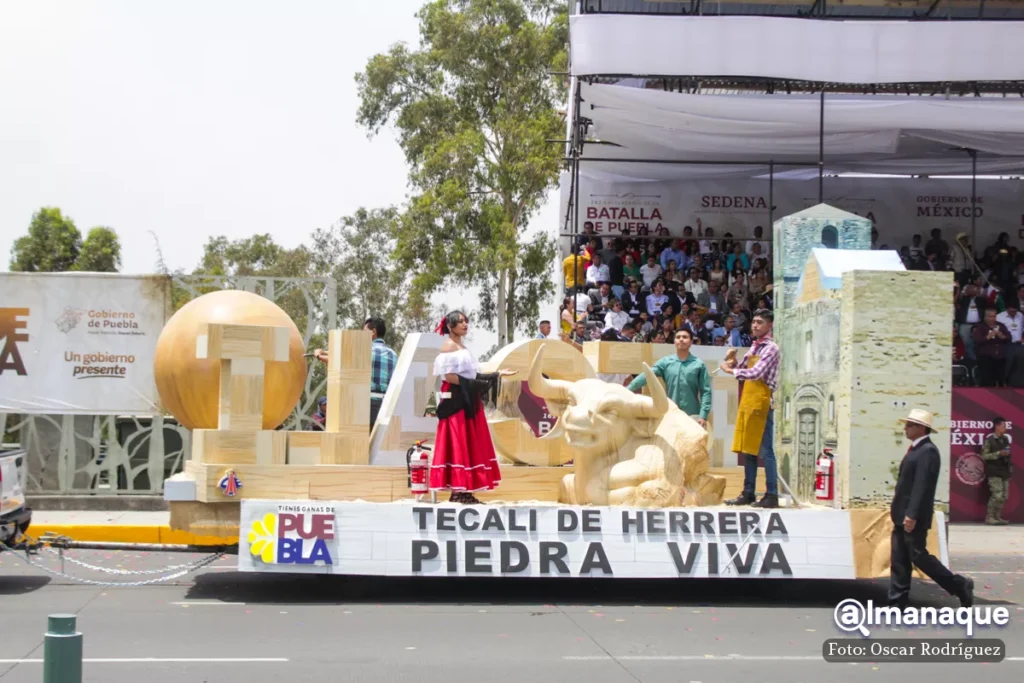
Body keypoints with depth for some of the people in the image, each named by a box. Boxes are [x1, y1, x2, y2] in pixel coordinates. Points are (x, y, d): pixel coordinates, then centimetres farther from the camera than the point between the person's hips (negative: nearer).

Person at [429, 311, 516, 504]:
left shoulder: (462, 346, 19)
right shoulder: (449, 346, -8)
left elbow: (471, 375, 15)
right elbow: (449, 376, -17)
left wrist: (498, 374, 13)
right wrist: (474, 384, -20)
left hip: (468, 401, 9)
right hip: (455, 401, -9)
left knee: (470, 445, 6)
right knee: (457, 444, -9)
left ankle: (464, 490, 6)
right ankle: (457, 491, -9)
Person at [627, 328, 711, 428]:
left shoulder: (699, 364, 1)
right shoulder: (665, 362, 4)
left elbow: (706, 391, -3)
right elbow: (646, 376, -7)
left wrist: (703, 416, -13)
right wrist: (626, 390, -21)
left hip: (692, 416, -2)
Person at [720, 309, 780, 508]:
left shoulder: (771, 348, -9)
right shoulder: (754, 347, 17)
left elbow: (755, 373, -20)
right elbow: (742, 370, 21)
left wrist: (729, 369, -9)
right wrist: (733, 364, 0)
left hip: (761, 404, -8)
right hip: (747, 402, 8)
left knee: (765, 450, -6)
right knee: (747, 450, 10)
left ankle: (772, 495, -3)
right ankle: (748, 493, 15)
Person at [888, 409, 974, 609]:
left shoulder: (927, 451, -16)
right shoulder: (916, 449, 15)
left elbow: (922, 485, -23)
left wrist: (912, 515, -27)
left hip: (913, 516, -10)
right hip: (903, 515, 10)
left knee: (918, 556, -4)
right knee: (899, 560, 7)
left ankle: (959, 585, 8)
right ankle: (897, 603, 9)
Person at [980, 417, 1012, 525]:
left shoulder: (1005, 439, 12)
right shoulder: (989, 440, -7)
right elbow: (984, 456, -11)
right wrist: (998, 453, -19)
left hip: (1004, 471, 7)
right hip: (994, 472, -7)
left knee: (1004, 496, 6)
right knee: (997, 495, -14)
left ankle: (997, 517, 16)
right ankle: (989, 517, -4)